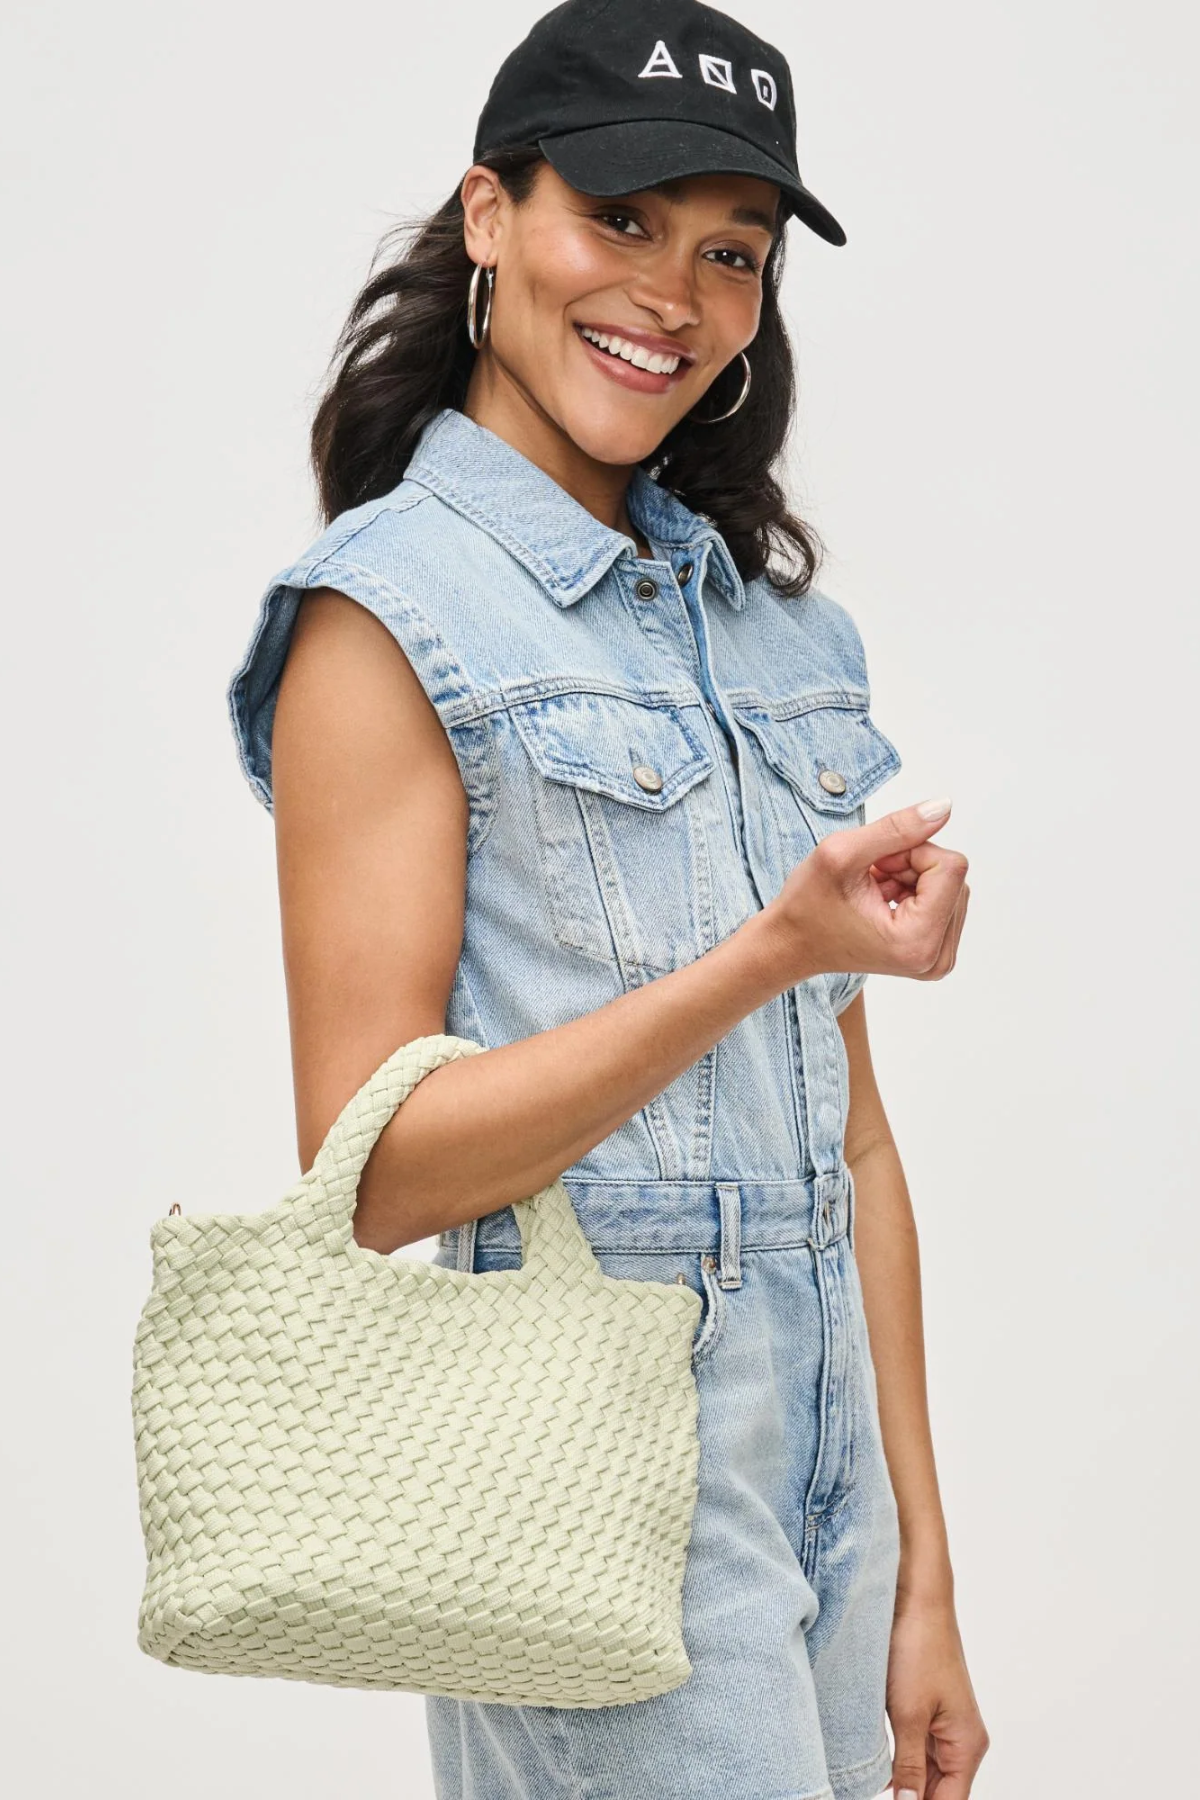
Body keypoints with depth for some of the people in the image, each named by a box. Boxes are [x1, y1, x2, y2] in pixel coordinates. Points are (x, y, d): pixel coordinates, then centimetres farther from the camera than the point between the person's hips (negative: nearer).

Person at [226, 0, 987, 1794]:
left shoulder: (784, 621, 12)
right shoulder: (391, 610, -7)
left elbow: (849, 1132, 10)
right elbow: (375, 1167, -13)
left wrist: (924, 1581, 7)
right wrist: (774, 953, -21)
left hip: (824, 1475, 6)